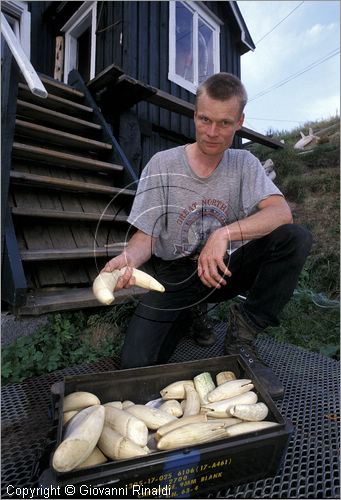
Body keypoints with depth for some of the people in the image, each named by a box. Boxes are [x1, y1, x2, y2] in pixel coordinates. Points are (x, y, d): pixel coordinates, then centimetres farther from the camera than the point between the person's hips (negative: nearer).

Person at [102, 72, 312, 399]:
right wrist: (128, 258, -33)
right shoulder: (162, 165, -6)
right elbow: (145, 237, -9)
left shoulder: (244, 164, 0)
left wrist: (224, 233, -34)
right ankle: (185, 315, 13)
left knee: (295, 238, -22)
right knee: (135, 365, -17)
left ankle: (242, 336, -10)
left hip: (222, 271, 2)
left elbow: (282, 212, -17)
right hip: (174, 275, -1)